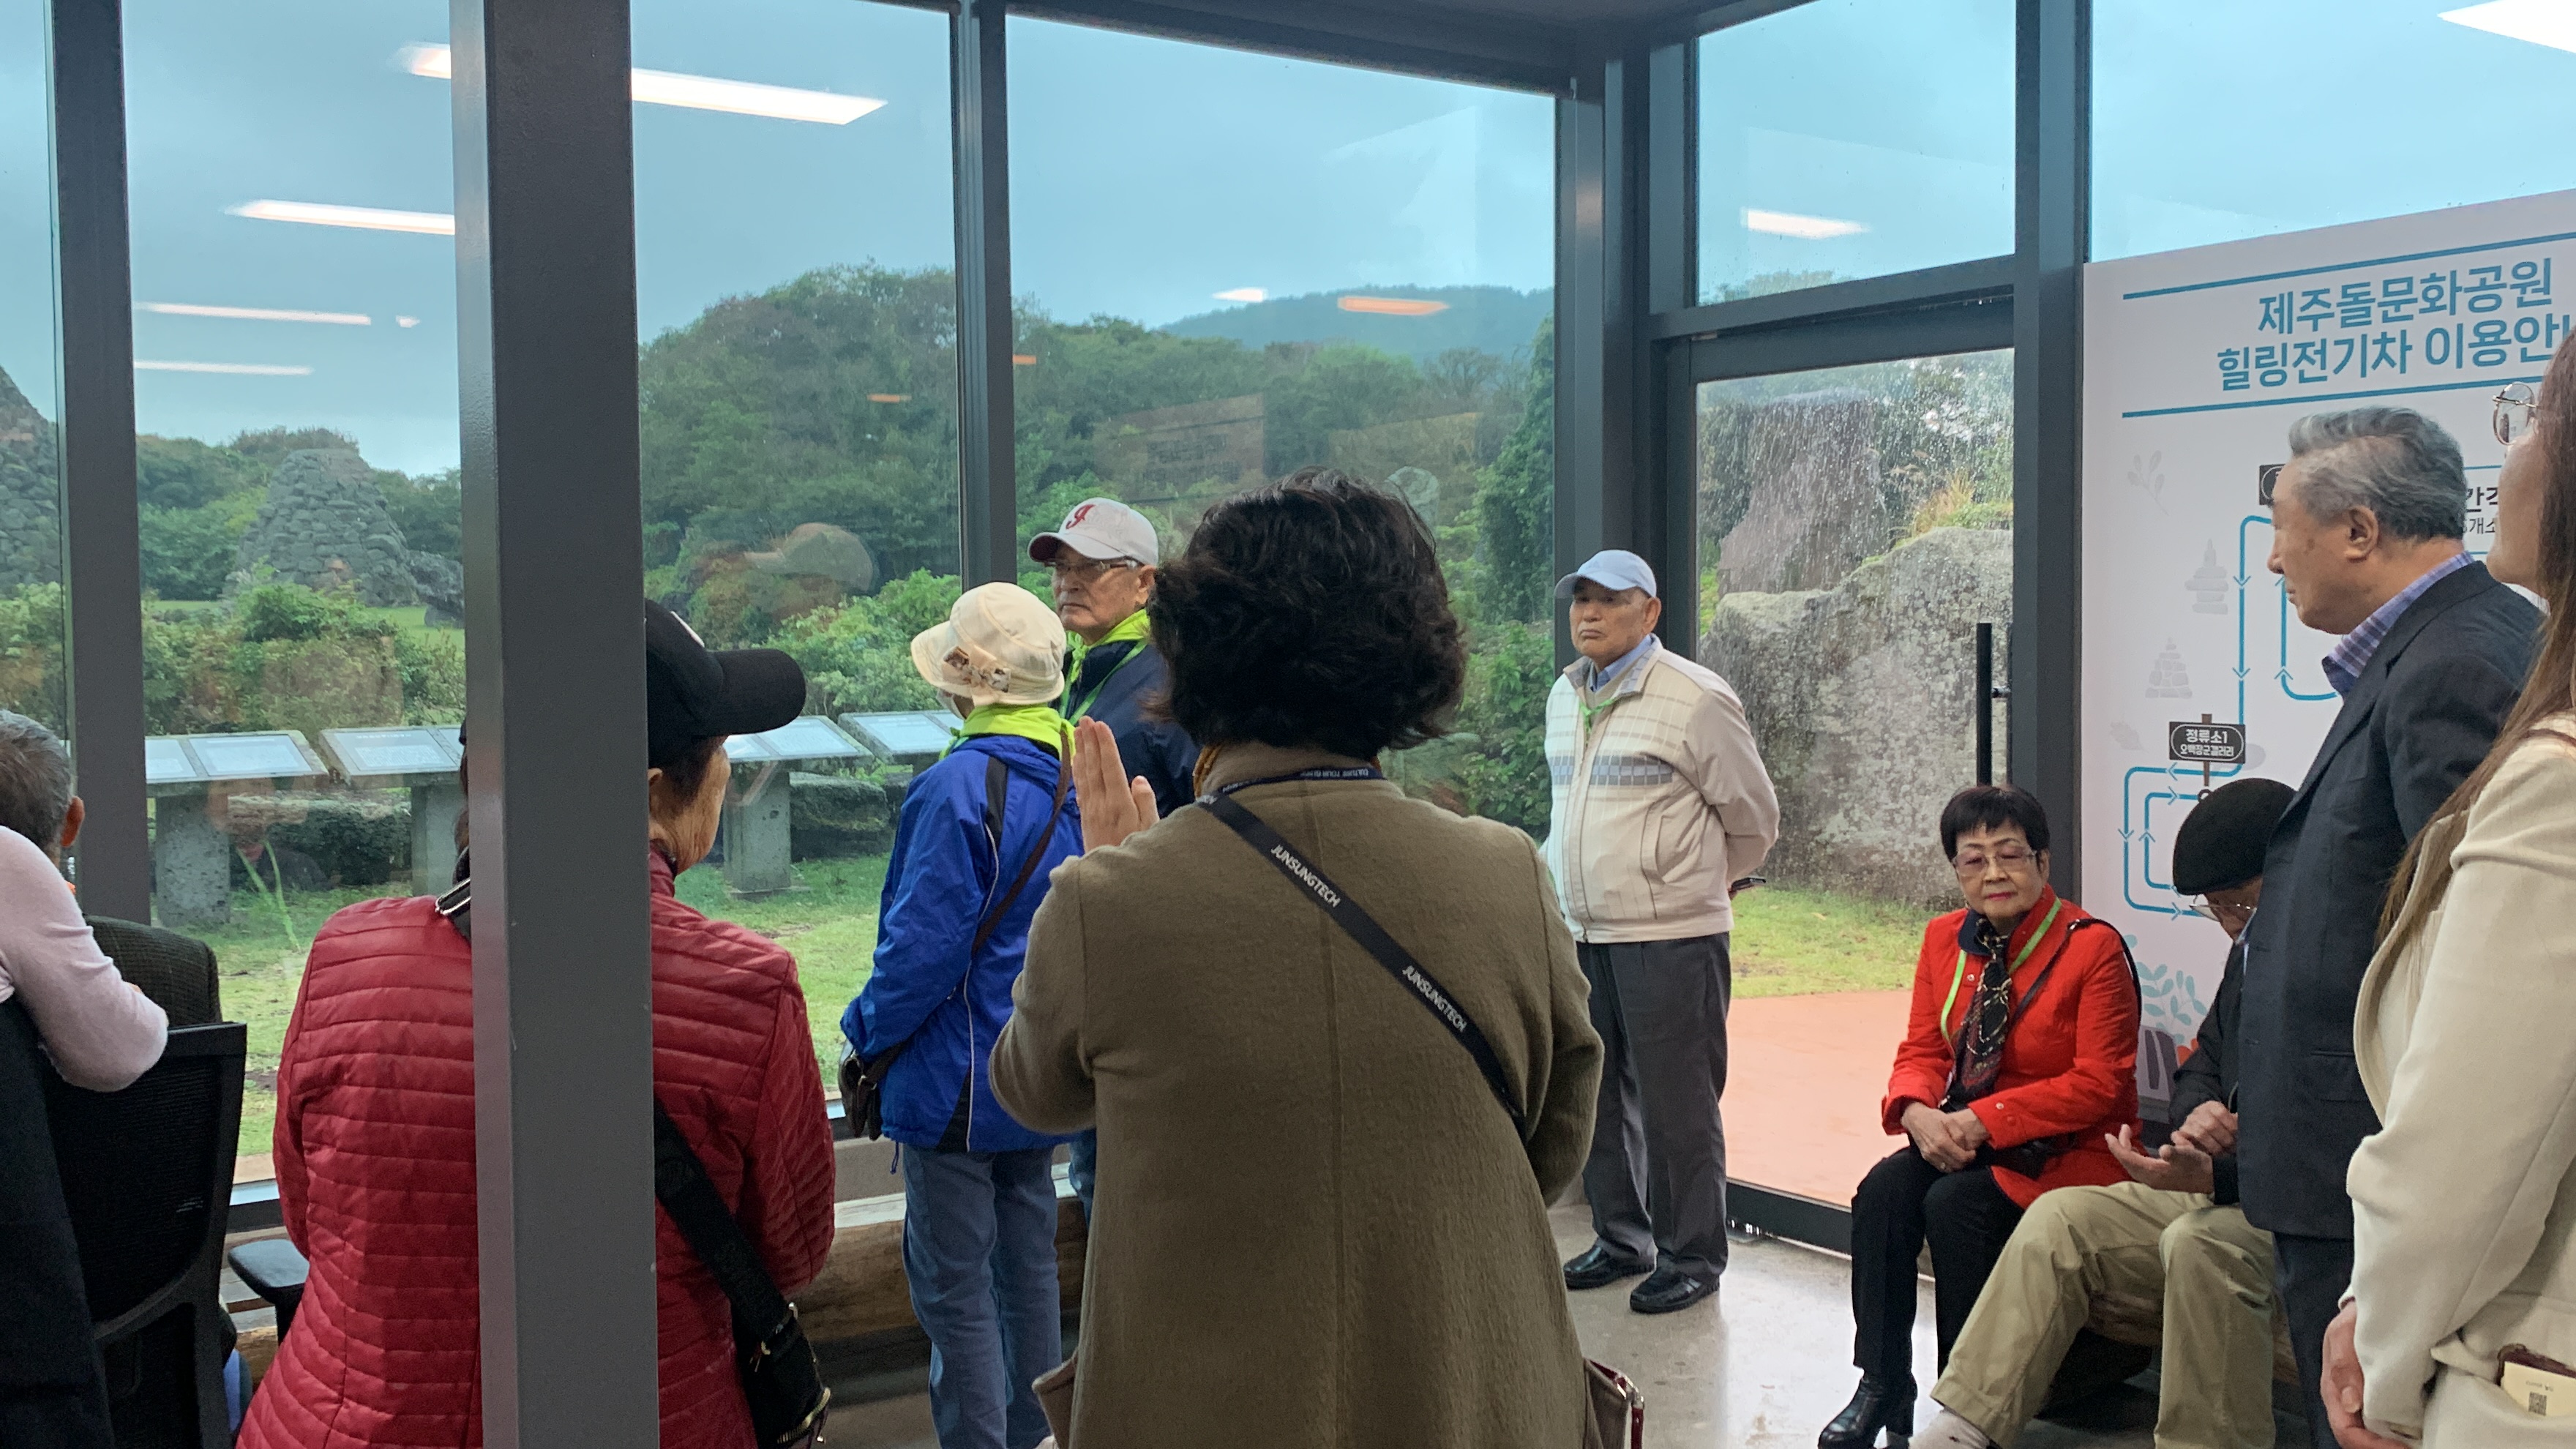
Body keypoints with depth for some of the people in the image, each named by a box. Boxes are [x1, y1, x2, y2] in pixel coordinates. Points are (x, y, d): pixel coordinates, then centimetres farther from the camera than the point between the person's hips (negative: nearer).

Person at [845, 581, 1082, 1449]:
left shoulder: (958, 788, -22)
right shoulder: (1074, 778, 2)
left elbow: (924, 947, -21)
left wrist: (868, 1037, -6)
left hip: (957, 1082, -8)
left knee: (954, 1291, 2)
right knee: (1028, 1266, 18)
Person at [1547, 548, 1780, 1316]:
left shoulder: (1697, 700, -9)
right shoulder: (1563, 698, 13)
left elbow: (1754, 815, 0)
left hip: (1670, 938, -7)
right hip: (1581, 936, 7)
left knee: (1675, 1106, -2)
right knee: (1596, 1097, 14)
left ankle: (1691, 1257, 11)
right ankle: (1621, 1240, 28)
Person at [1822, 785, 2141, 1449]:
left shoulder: (2093, 946, -13)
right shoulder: (1946, 938, 6)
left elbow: (2099, 1083, -15)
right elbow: (1921, 1050, 8)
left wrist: (1983, 1119, -22)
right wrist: (1919, 1113, -16)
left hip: (2070, 1150, -5)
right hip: (1962, 1141, 6)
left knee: (1954, 1205, -29)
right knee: (1883, 1190, -22)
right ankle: (1882, 1387, -12)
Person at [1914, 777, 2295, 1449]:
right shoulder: (2252, 952, 12)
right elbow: (2200, 1067, 22)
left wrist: (2212, 1174, -35)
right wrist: (2202, 1110, -3)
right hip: (2224, 1183, 9)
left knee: (2201, 1241, -36)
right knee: (2061, 1220, -3)